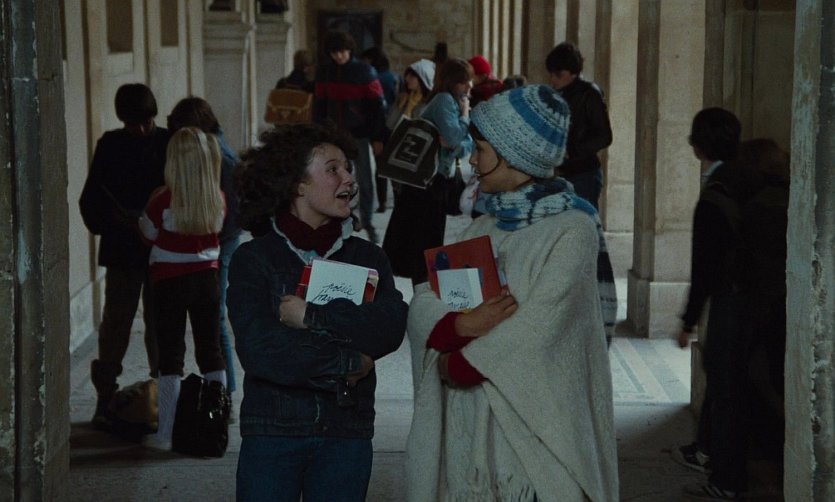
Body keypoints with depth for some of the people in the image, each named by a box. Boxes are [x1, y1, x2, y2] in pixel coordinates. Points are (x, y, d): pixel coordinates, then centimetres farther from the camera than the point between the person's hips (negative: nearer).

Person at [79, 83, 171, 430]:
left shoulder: (169, 143, 0)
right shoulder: (110, 145, 1)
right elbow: (91, 199, 3)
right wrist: (117, 222, -12)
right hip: (122, 249, 0)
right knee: (116, 322, 1)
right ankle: (105, 397, 7)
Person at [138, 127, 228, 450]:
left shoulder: (163, 201, -17)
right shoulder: (218, 200, -6)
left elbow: (148, 235, 0)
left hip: (170, 281, -4)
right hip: (206, 277, 4)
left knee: (170, 356, 1)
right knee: (211, 351, 14)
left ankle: (166, 433, 3)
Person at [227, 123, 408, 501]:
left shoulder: (367, 257, 8)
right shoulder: (253, 258, -2)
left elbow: (391, 328, -10)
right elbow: (259, 352, -15)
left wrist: (312, 316, -16)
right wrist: (347, 363, -11)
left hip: (347, 436, 3)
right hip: (272, 431, -2)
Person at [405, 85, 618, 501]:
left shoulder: (573, 230, -8)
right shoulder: (484, 229, 12)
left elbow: (537, 329, -17)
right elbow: (423, 303, 5)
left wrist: (456, 366, -7)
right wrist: (460, 325, -16)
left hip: (530, 428, -5)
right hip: (464, 423, 6)